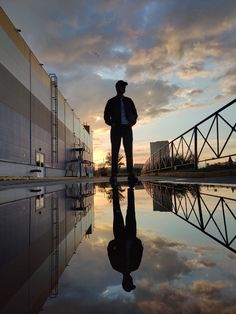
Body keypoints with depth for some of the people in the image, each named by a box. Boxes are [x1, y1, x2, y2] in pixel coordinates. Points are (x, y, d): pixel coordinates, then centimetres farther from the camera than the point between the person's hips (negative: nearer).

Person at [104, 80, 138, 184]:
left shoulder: (128, 101, 18)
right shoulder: (111, 101, 11)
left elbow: (134, 114, 17)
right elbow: (106, 116, 8)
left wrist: (132, 122, -2)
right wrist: (111, 123, -10)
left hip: (127, 128, 2)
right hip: (116, 129, -2)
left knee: (129, 151, -6)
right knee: (115, 152, -5)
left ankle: (131, 174, -8)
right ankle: (114, 175, -8)